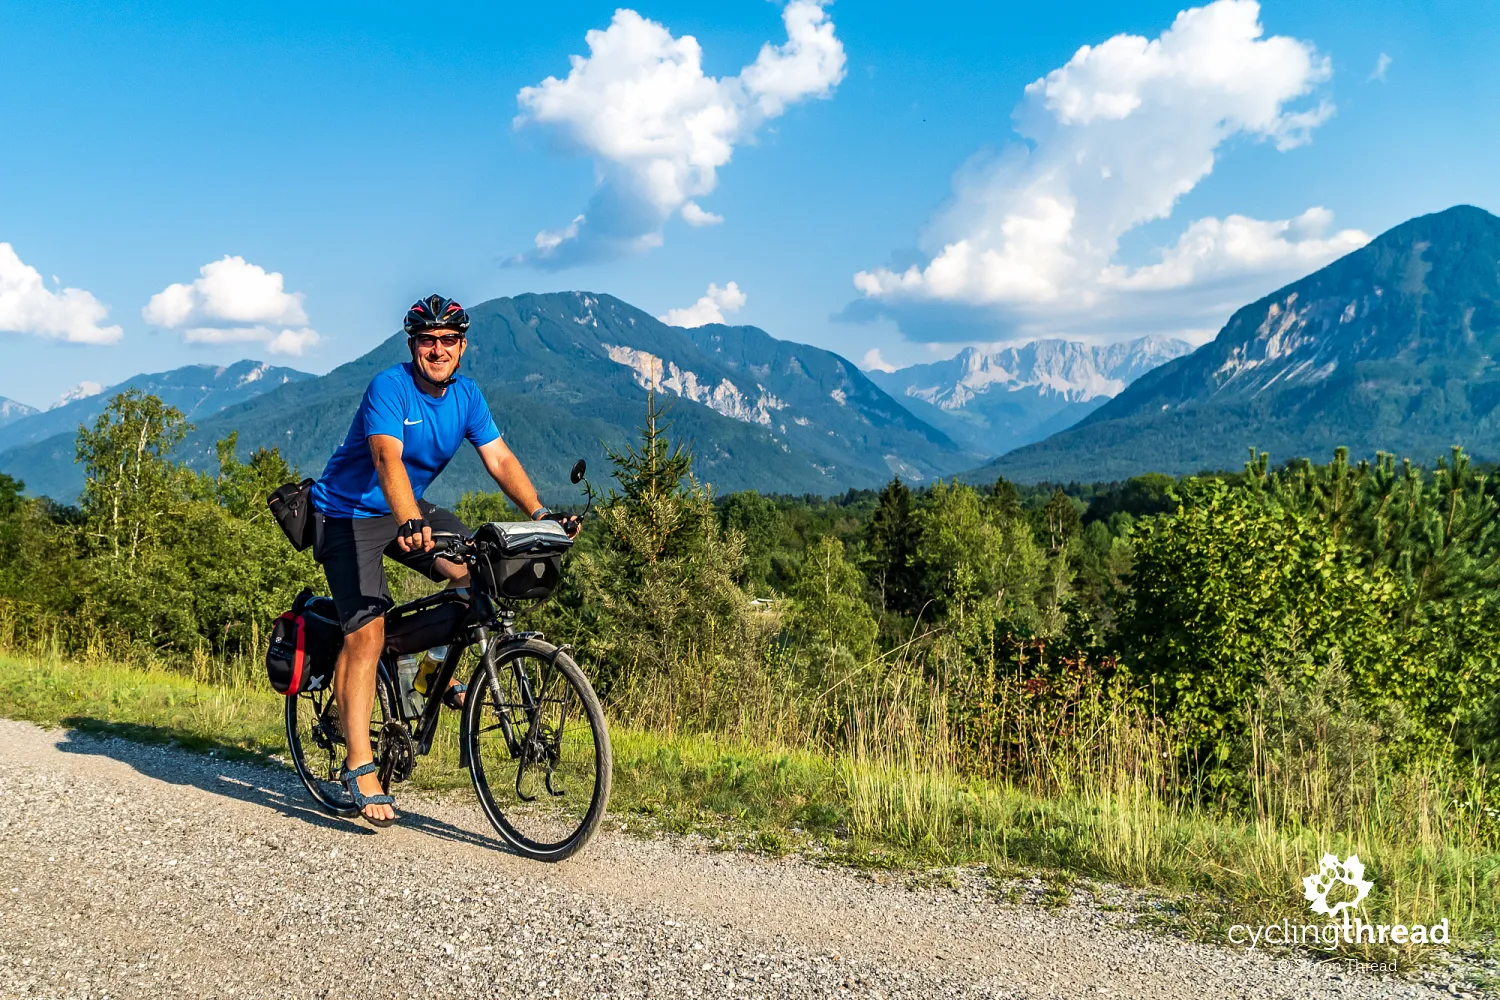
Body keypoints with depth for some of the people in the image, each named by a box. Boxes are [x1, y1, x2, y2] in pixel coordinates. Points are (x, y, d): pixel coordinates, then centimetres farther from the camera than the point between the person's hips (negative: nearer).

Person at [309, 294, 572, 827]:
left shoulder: (466, 395, -3)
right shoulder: (389, 387, -22)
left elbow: (500, 459, -9)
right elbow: (388, 459, -37)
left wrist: (539, 513, -23)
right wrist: (410, 524, -53)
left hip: (409, 510, 6)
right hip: (348, 514, -6)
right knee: (368, 631, -17)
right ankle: (360, 770, -13)